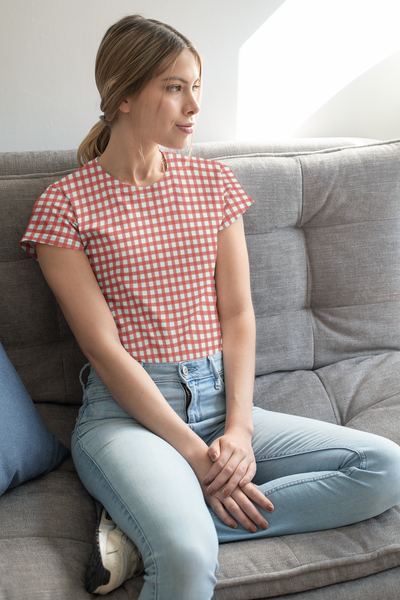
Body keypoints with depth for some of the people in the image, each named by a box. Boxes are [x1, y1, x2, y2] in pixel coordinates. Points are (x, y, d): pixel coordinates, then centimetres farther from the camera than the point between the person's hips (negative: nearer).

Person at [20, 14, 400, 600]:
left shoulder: (213, 181, 10)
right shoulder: (65, 204, -2)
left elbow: (238, 316, 5)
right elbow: (106, 351, -9)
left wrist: (238, 429, -9)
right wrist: (196, 455, -16)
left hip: (218, 398, 6)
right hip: (126, 411, -6)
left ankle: (147, 531, -14)